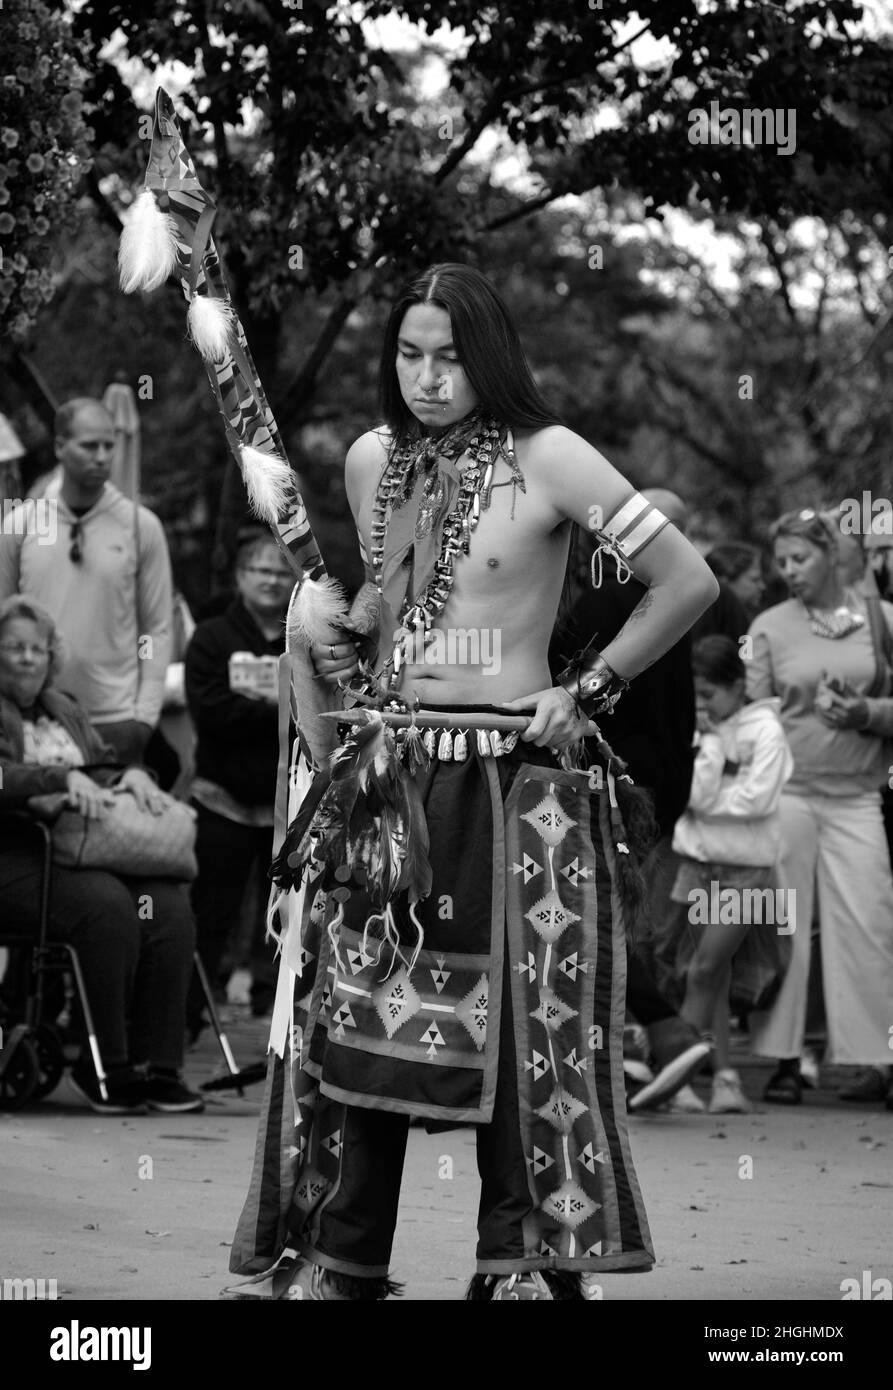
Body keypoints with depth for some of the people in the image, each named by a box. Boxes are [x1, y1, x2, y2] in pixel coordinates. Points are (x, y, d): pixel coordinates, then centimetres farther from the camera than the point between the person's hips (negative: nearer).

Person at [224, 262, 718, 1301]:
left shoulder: (545, 458, -7)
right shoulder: (372, 462, 10)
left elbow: (688, 582, -8)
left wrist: (587, 692, -7)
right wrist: (338, 650, 11)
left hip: (510, 781, -5)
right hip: (388, 776, 5)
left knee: (519, 1035, -5)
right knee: (354, 1017, 3)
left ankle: (526, 1268, 0)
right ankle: (337, 1263, 9)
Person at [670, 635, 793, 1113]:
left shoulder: (765, 731, -6)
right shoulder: (698, 732, 6)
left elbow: (758, 799, -15)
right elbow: (697, 793, -7)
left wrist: (704, 802, -7)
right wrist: (710, 741, -10)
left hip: (745, 869, -5)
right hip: (697, 862, 5)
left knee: (703, 970, -11)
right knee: (710, 977, 2)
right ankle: (724, 1080, 4)